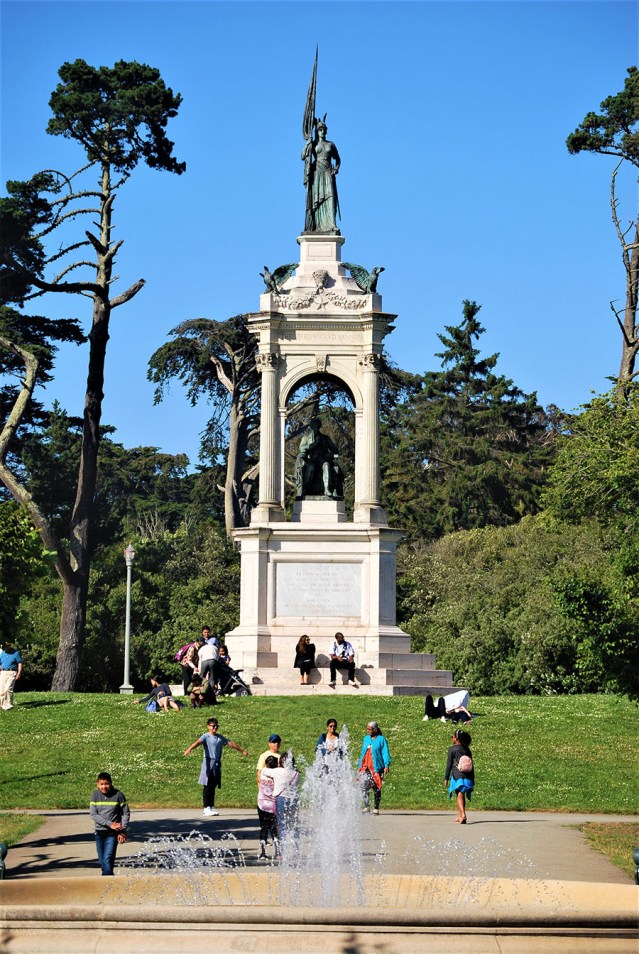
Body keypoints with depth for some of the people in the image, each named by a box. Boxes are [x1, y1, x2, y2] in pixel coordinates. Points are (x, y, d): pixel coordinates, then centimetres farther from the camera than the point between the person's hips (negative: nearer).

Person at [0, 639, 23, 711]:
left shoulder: (16, 653, 1)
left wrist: (19, 673, -12)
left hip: (12, 673, -5)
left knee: (8, 689, -19)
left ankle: (9, 705, -12)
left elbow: (20, 664, -1)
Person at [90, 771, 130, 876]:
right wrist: (110, 824, -17)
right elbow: (93, 814, -7)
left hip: (112, 834, -4)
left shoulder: (117, 794, -7)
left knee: (107, 861, -15)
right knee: (101, 862, 10)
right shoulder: (95, 795, -1)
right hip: (99, 832, 4)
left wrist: (123, 831, -10)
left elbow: (126, 813, -1)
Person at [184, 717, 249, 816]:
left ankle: (211, 807, 12)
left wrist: (242, 750, 28)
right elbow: (198, 742, -23)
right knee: (207, 786, -6)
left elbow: (231, 743, 22)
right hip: (208, 763, -6)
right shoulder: (206, 736, -5)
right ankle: (206, 808, -5)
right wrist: (190, 749, -42)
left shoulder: (220, 738, 15)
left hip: (217, 764, 6)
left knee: (213, 786, 8)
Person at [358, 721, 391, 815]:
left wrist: (386, 765, -15)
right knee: (365, 784, -13)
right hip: (365, 767, 3)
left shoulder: (381, 739, 0)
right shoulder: (365, 739, 15)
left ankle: (376, 808, 13)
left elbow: (385, 753, -5)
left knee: (376, 787, 3)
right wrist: (359, 766, 21)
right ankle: (366, 806, -8)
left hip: (376, 768, -3)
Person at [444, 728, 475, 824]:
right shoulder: (467, 749, 10)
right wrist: (472, 778, 17)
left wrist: (446, 778, -1)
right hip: (467, 777, 5)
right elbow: (471, 765, 11)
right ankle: (460, 816, 25)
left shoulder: (452, 749, -4)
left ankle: (463, 814, -27)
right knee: (461, 796, 16)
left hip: (457, 776, -5)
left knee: (460, 796, -8)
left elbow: (449, 764, -5)